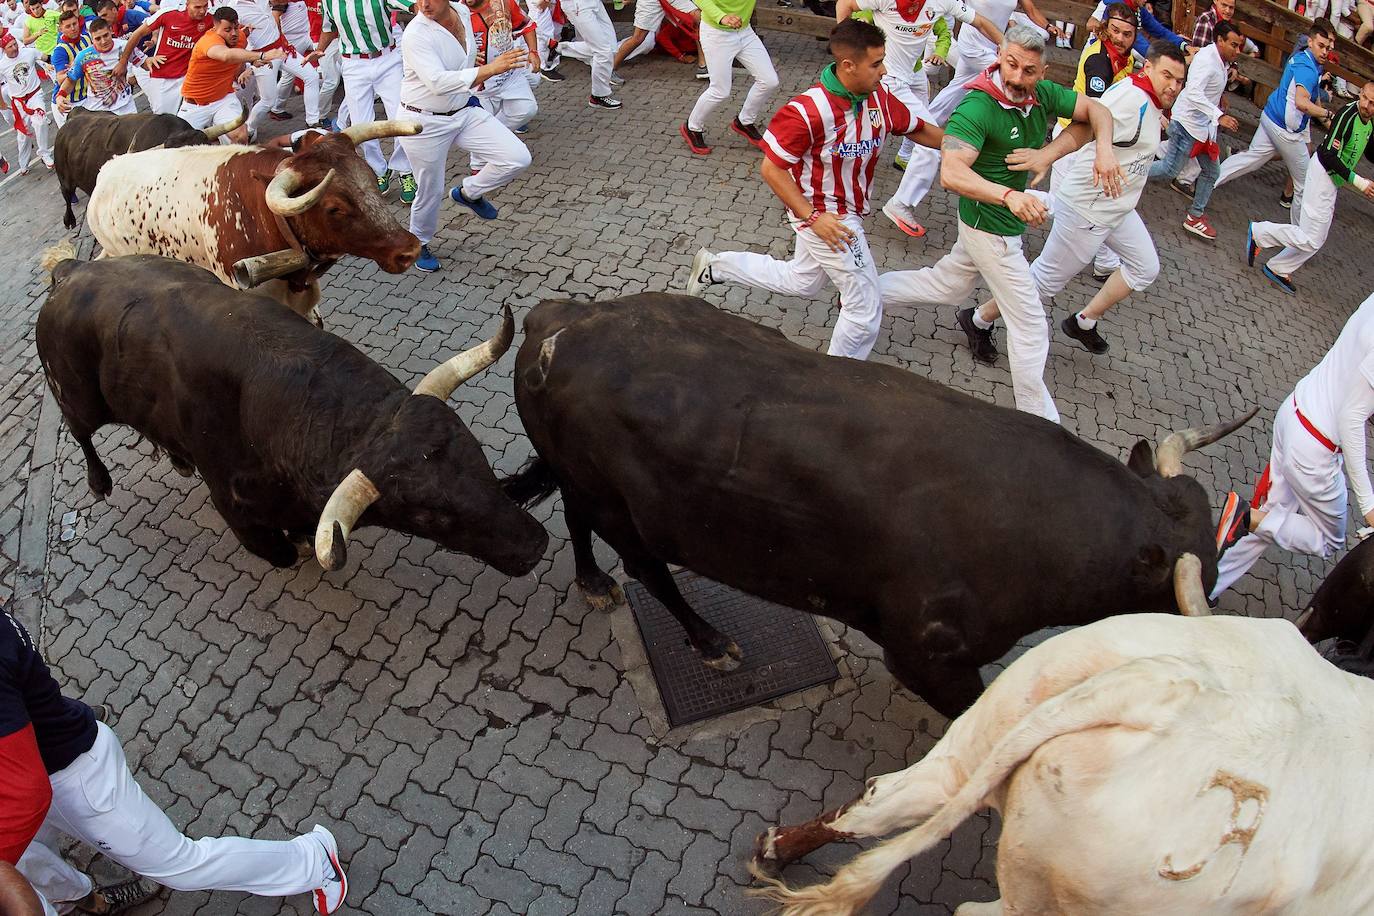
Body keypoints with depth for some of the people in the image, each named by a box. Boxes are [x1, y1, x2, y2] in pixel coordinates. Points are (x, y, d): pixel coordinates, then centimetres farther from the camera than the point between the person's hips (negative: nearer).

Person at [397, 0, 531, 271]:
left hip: (464, 111, 6)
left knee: (517, 158, -8)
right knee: (431, 191, 8)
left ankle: (468, 193, 18)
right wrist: (490, 69, -45)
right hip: (424, 123, -6)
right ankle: (419, 244, 38)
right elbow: (437, 82, -37)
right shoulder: (417, 34, -24)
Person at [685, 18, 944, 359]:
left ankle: (716, 267, 38)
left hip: (848, 211, 8)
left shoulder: (880, 97, -9)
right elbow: (772, 169, -22)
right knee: (867, 310, 0)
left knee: (801, 282, 29)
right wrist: (813, 218, -25)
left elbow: (919, 129, 5)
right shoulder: (807, 112, -30)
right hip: (824, 217, -8)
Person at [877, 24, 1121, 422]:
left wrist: (1104, 149, -16)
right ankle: (1039, 421, 16)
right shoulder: (977, 108, -28)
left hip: (1001, 223, 9)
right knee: (1030, 326, 1)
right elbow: (951, 172, -40)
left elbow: (1096, 110, 6)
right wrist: (1009, 195, -54)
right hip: (992, 231, -9)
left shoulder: (1042, 94, -5)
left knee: (944, 286, 27)